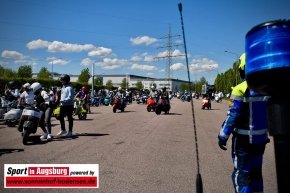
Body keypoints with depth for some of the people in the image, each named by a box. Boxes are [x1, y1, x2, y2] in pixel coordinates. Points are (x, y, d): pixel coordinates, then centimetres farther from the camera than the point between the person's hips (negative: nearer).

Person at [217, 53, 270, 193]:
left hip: (243, 140, -6)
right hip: (261, 139, 6)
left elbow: (232, 117, -17)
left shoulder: (240, 90, -18)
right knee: (256, 172, 21)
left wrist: (222, 137, -7)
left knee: (241, 174, 6)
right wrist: (266, 134, 19)